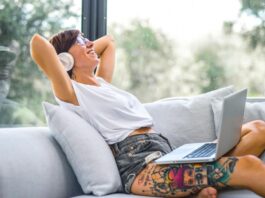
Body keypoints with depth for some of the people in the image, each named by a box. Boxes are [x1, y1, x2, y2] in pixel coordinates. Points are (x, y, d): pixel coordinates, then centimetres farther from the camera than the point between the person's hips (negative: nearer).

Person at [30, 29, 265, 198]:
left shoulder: (103, 82, 27)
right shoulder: (71, 92, 1)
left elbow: (109, 41, 44)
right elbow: (37, 43, -14)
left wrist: (86, 52, 29)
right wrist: (60, 63, 5)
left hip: (167, 155, 10)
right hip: (141, 165, -10)